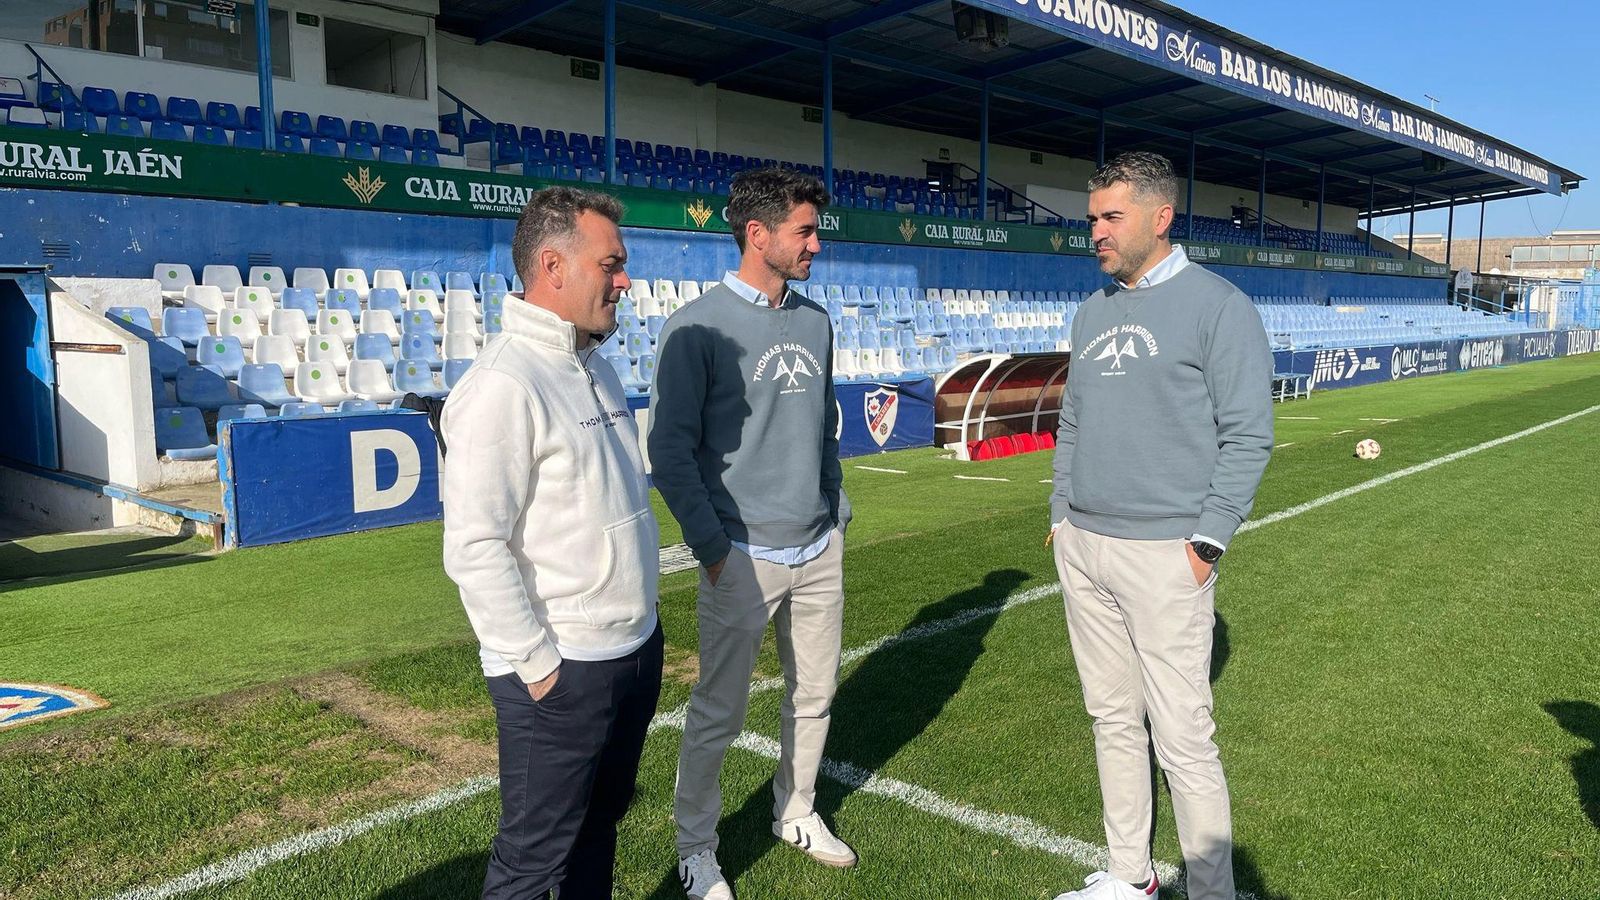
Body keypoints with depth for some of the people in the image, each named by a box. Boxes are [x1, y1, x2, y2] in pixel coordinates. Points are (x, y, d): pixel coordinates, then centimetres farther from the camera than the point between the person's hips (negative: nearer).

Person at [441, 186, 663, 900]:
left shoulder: (596, 369, 10)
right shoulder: (504, 384, -19)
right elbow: (474, 548, -22)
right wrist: (540, 667, -18)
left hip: (636, 650, 9)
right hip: (561, 676, -8)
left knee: (602, 821, 23)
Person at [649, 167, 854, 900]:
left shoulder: (815, 322, 8)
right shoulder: (699, 327, -12)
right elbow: (671, 450, -13)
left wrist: (836, 517, 13)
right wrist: (712, 547, -15)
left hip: (821, 550, 6)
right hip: (745, 556, -6)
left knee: (814, 695, 17)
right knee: (719, 711, 5)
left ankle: (796, 812, 39)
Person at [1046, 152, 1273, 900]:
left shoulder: (1216, 305, -7)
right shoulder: (1093, 311, 14)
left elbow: (1248, 434, -10)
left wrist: (1208, 539, -14)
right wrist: (1061, 514, 12)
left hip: (1164, 552, -7)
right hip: (1082, 547, 7)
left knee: (1182, 737, -3)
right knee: (1112, 719, 15)